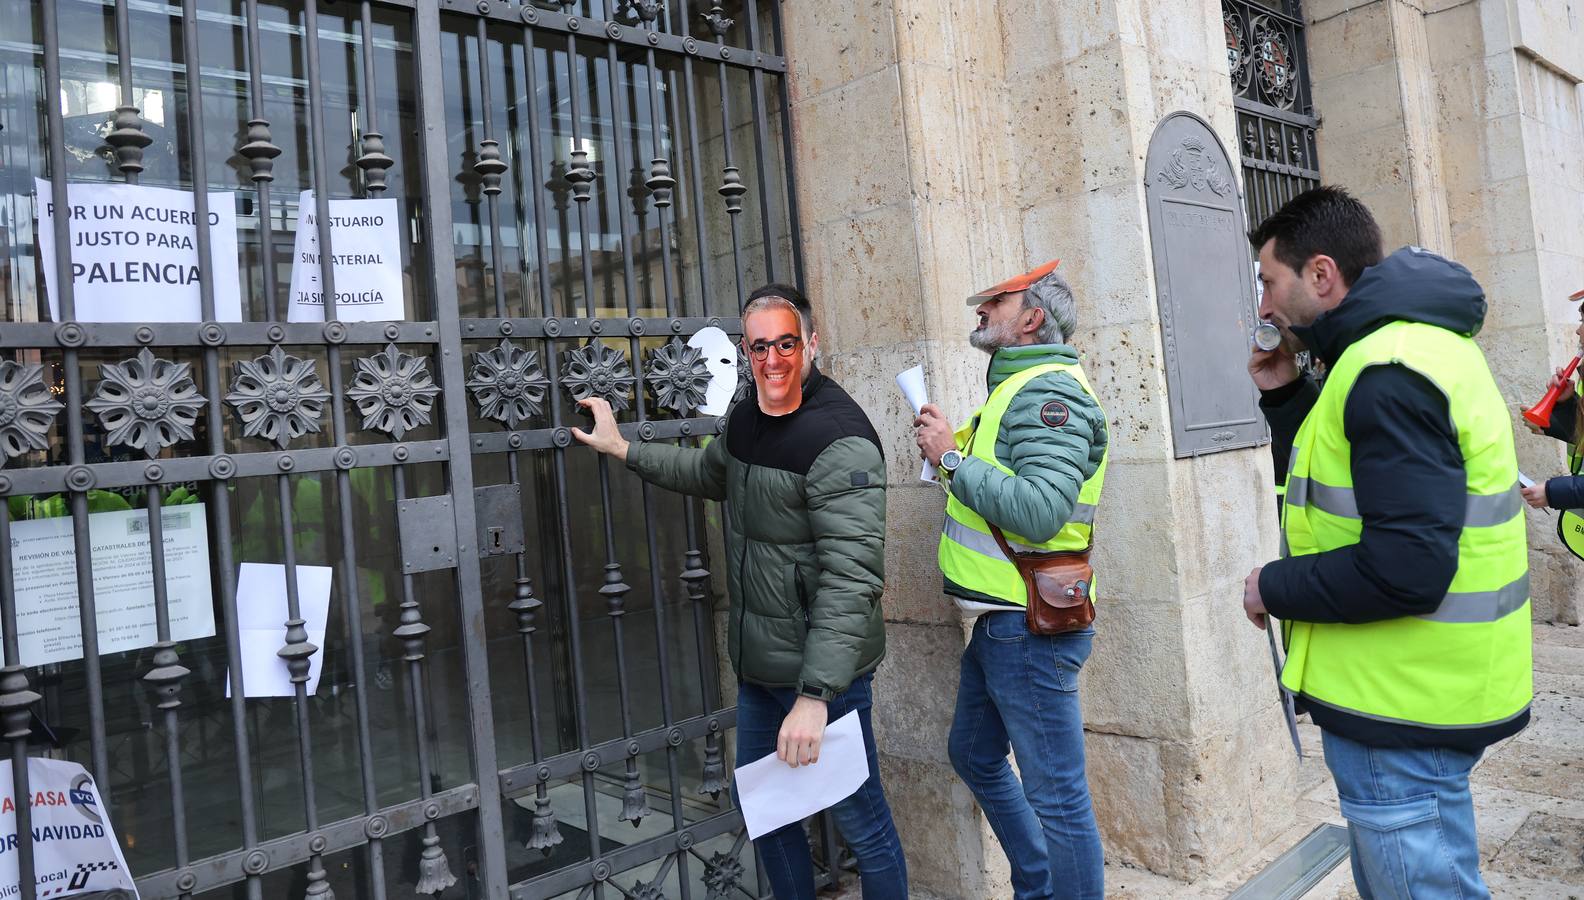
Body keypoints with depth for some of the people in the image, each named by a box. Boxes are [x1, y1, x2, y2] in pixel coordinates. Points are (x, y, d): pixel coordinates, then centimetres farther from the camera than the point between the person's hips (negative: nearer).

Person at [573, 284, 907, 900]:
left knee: (862, 825, 6)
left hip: (824, 672, -8)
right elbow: (710, 473, 28)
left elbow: (852, 578, -28)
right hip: (757, 665, 9)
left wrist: (815, 695, -32)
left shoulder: (840, 441, -22)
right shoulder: (747, 417, 6)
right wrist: (622, 449, 24)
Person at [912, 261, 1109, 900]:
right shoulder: (1019, 386, 16)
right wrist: (950, 447, 4)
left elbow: (1039, 510, -30)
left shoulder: (1048, 391, -17)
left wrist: (952, 458, -20)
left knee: (1056, 794, 1)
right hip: (999, 623, 11)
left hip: (1030, 629, -11)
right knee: (974, 757, 23)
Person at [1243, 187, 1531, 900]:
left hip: (1401, 712, -11)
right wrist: (1285, 395, 6)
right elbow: (1339, 486, 18)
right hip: (1410, 697, 11)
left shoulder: (1388, 375, -23)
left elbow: (1405, 568, -30)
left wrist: (1275, 588, -15)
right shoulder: (1405, 343, 11)